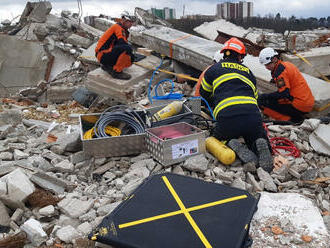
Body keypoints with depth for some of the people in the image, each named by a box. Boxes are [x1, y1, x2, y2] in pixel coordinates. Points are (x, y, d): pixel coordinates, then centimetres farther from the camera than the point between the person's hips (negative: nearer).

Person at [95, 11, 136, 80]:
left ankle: (107, 66, 14)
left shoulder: (124, 30, 20)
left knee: (129, 62, 5)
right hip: (103, 54, -10)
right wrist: (131, 52, -8)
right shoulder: (118, 27, -10)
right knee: (126, 49, -29)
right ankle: (117, 72, -19)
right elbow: (122, 43, -22)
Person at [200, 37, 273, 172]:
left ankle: (234, 146, -8)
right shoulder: (248, 71, 27)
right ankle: (260, 146, -13)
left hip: (226, 117, -2)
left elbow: (204, 93, 32)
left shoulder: (214, 68, 20)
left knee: (218, 140, 25)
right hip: (253, 115, 2)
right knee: (258, 140, 24)